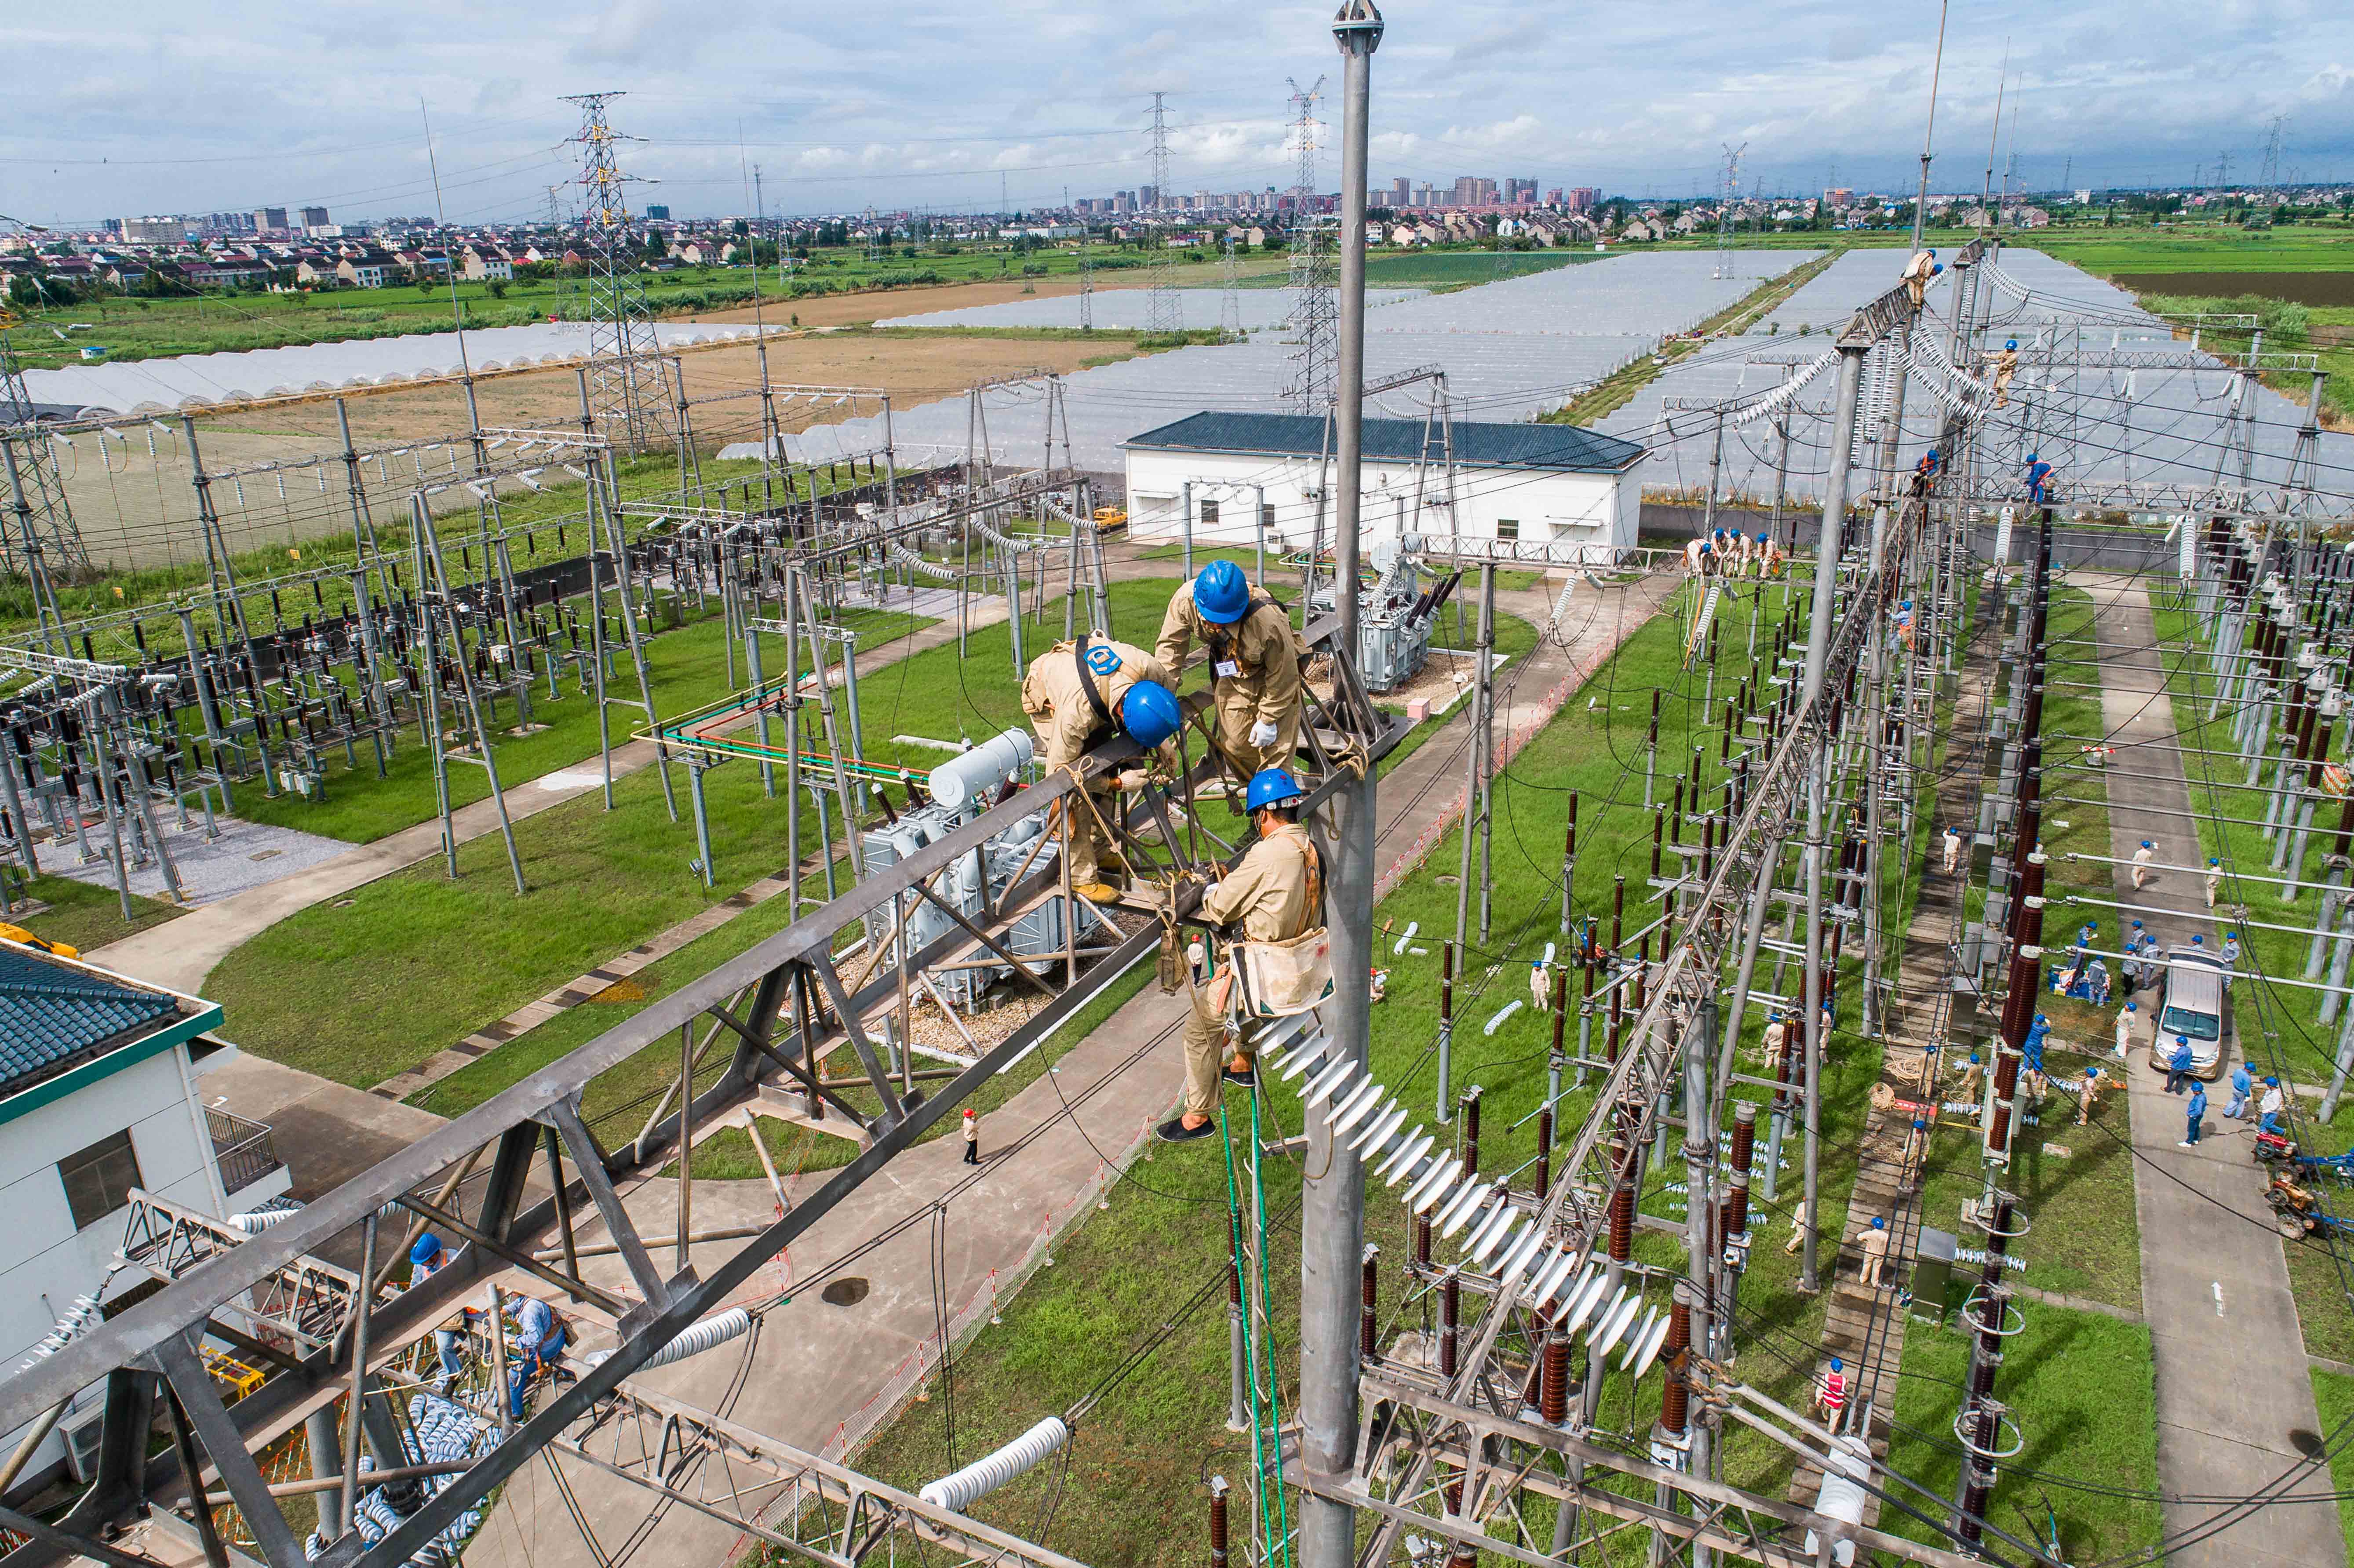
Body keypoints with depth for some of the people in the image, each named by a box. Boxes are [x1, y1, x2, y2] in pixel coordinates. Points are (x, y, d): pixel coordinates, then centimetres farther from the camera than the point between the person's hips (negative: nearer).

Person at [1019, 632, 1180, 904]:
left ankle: (1098, 853, 23)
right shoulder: (1076, 714, -48)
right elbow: (1060, 770, -33)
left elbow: (1168, 689, -7)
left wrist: (1162, 743, -14)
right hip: (1047, 699, -6)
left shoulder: (1147, 667, -35)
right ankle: (1080, 877, -5)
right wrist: (1121, 783, -32)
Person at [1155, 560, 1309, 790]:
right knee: (1235, 746, 9)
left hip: (1273, 678, -4)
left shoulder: (1268, 621, -42)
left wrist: (1269, 719, -16)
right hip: (1232, 676, 4)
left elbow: (1283, 674, -25)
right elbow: (1170, 644, -12)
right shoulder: (1185, 599, -31)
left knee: (1276, 751, -5)